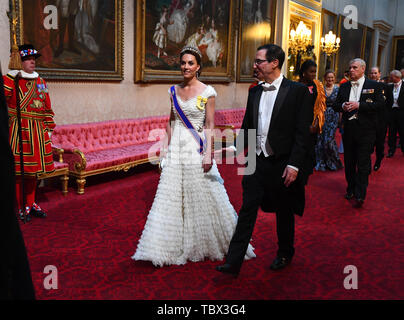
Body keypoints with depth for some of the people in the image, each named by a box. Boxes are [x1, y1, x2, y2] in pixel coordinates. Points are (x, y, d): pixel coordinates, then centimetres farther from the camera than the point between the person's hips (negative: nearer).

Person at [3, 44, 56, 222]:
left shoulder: (40, 81, 15)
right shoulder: (10, 79, -2)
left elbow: (48, 108, 17)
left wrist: (49, 127, 13)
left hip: (38, 132, 6)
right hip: (19, 129, -5)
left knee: (34, 167, 12)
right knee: (19, 169, -2)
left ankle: (31, 203, 24)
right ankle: (21, 207, 9)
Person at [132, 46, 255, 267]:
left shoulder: (207, 92, -5)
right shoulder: (174, 91, 9)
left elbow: (210, 125, -7)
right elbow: (171, 121, 13)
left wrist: (208, 153, -14)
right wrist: (167, 147, 9)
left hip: (196, 150, -4)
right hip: (176, 149, 4)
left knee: (203, 198, 5)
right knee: (171, 198, 5)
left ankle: (208, 244, 25)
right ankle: (173, 246, 18)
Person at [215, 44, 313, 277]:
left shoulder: (298, 91, -9)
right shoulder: (254, 92, 8)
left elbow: (303, 132, -12)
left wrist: (294, 165, -17)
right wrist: (241, 149, 7)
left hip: (283, 164, -4)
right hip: (256, 162, 4)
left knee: (284, 213, 14)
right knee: (247, 210, 2)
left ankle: (285, 254, 37)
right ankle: (233, 263, 6)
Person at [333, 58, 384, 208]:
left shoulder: (374, 86, 0)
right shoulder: (344, 86, 12)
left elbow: (379, 104, -10)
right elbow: (335, 105, 13)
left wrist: (359, 105, -17)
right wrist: (342, 106, -10)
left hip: (366, 130, -4)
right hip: (348, 128, 5)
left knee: (363, 163, -5)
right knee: (349, 161, 13)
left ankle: (359, 195, -3)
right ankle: (351, 189, 27)